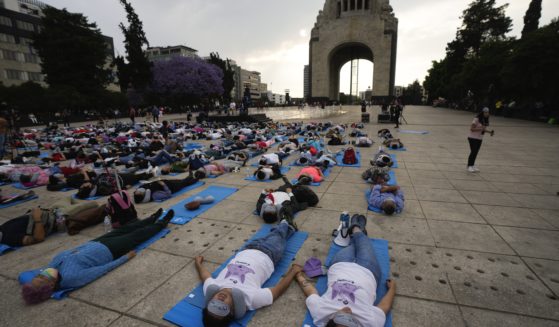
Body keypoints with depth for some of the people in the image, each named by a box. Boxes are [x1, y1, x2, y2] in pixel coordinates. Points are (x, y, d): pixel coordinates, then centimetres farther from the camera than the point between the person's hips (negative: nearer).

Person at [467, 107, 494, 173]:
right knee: (473, 152, -10)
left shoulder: (486, 120, 8)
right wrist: (480, 129, -26)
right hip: (473, 138, -7)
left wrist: (490, 131, 1)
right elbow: (471, 129, -18)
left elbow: (484, 129, 16)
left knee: (476, 152, 8)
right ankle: (469, 166, -4)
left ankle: (472, 165, 14)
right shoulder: (476, 119, -14)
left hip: (480, 139, 7)